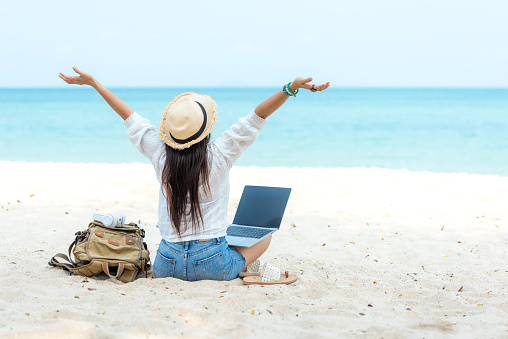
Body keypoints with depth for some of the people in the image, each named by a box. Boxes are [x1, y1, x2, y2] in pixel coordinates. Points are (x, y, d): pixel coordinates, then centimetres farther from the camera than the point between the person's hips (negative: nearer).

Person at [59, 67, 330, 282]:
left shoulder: (160, 155, -5)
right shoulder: (219, 156, -14)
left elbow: (129, 117, 6)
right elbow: (258, 115, -15)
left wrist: (94, 83, 17)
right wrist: (292, 87, -21)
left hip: (167, 265, 4)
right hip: (211, 265, -4)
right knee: (264, 233, 18)